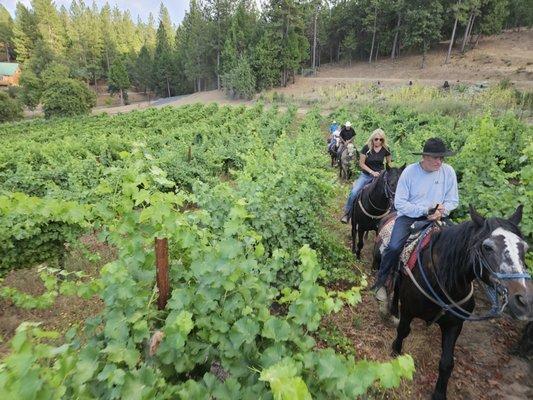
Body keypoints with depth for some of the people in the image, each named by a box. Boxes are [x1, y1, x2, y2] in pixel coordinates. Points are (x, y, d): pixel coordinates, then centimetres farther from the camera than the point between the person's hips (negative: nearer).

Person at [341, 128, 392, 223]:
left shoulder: (385, 149, 1)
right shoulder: (366, 148, -6)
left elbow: (389, 163, 16)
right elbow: (361, 163, -6)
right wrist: (372, 172, -15)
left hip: (379, 175, 2)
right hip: (366, 175, -2)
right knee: (354, 192, -21)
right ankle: (347, 213, -6)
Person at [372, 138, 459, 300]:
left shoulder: (448, 171, -3)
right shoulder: (409, 171, -10)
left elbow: (453, 201, 5)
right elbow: (399, 203, -10)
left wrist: (441, 211, -16)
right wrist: (424, 210, -20)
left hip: (436, 217, 3)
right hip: (409, 215, -3)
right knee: (394, 247, -24)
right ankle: (380, 281, 2)